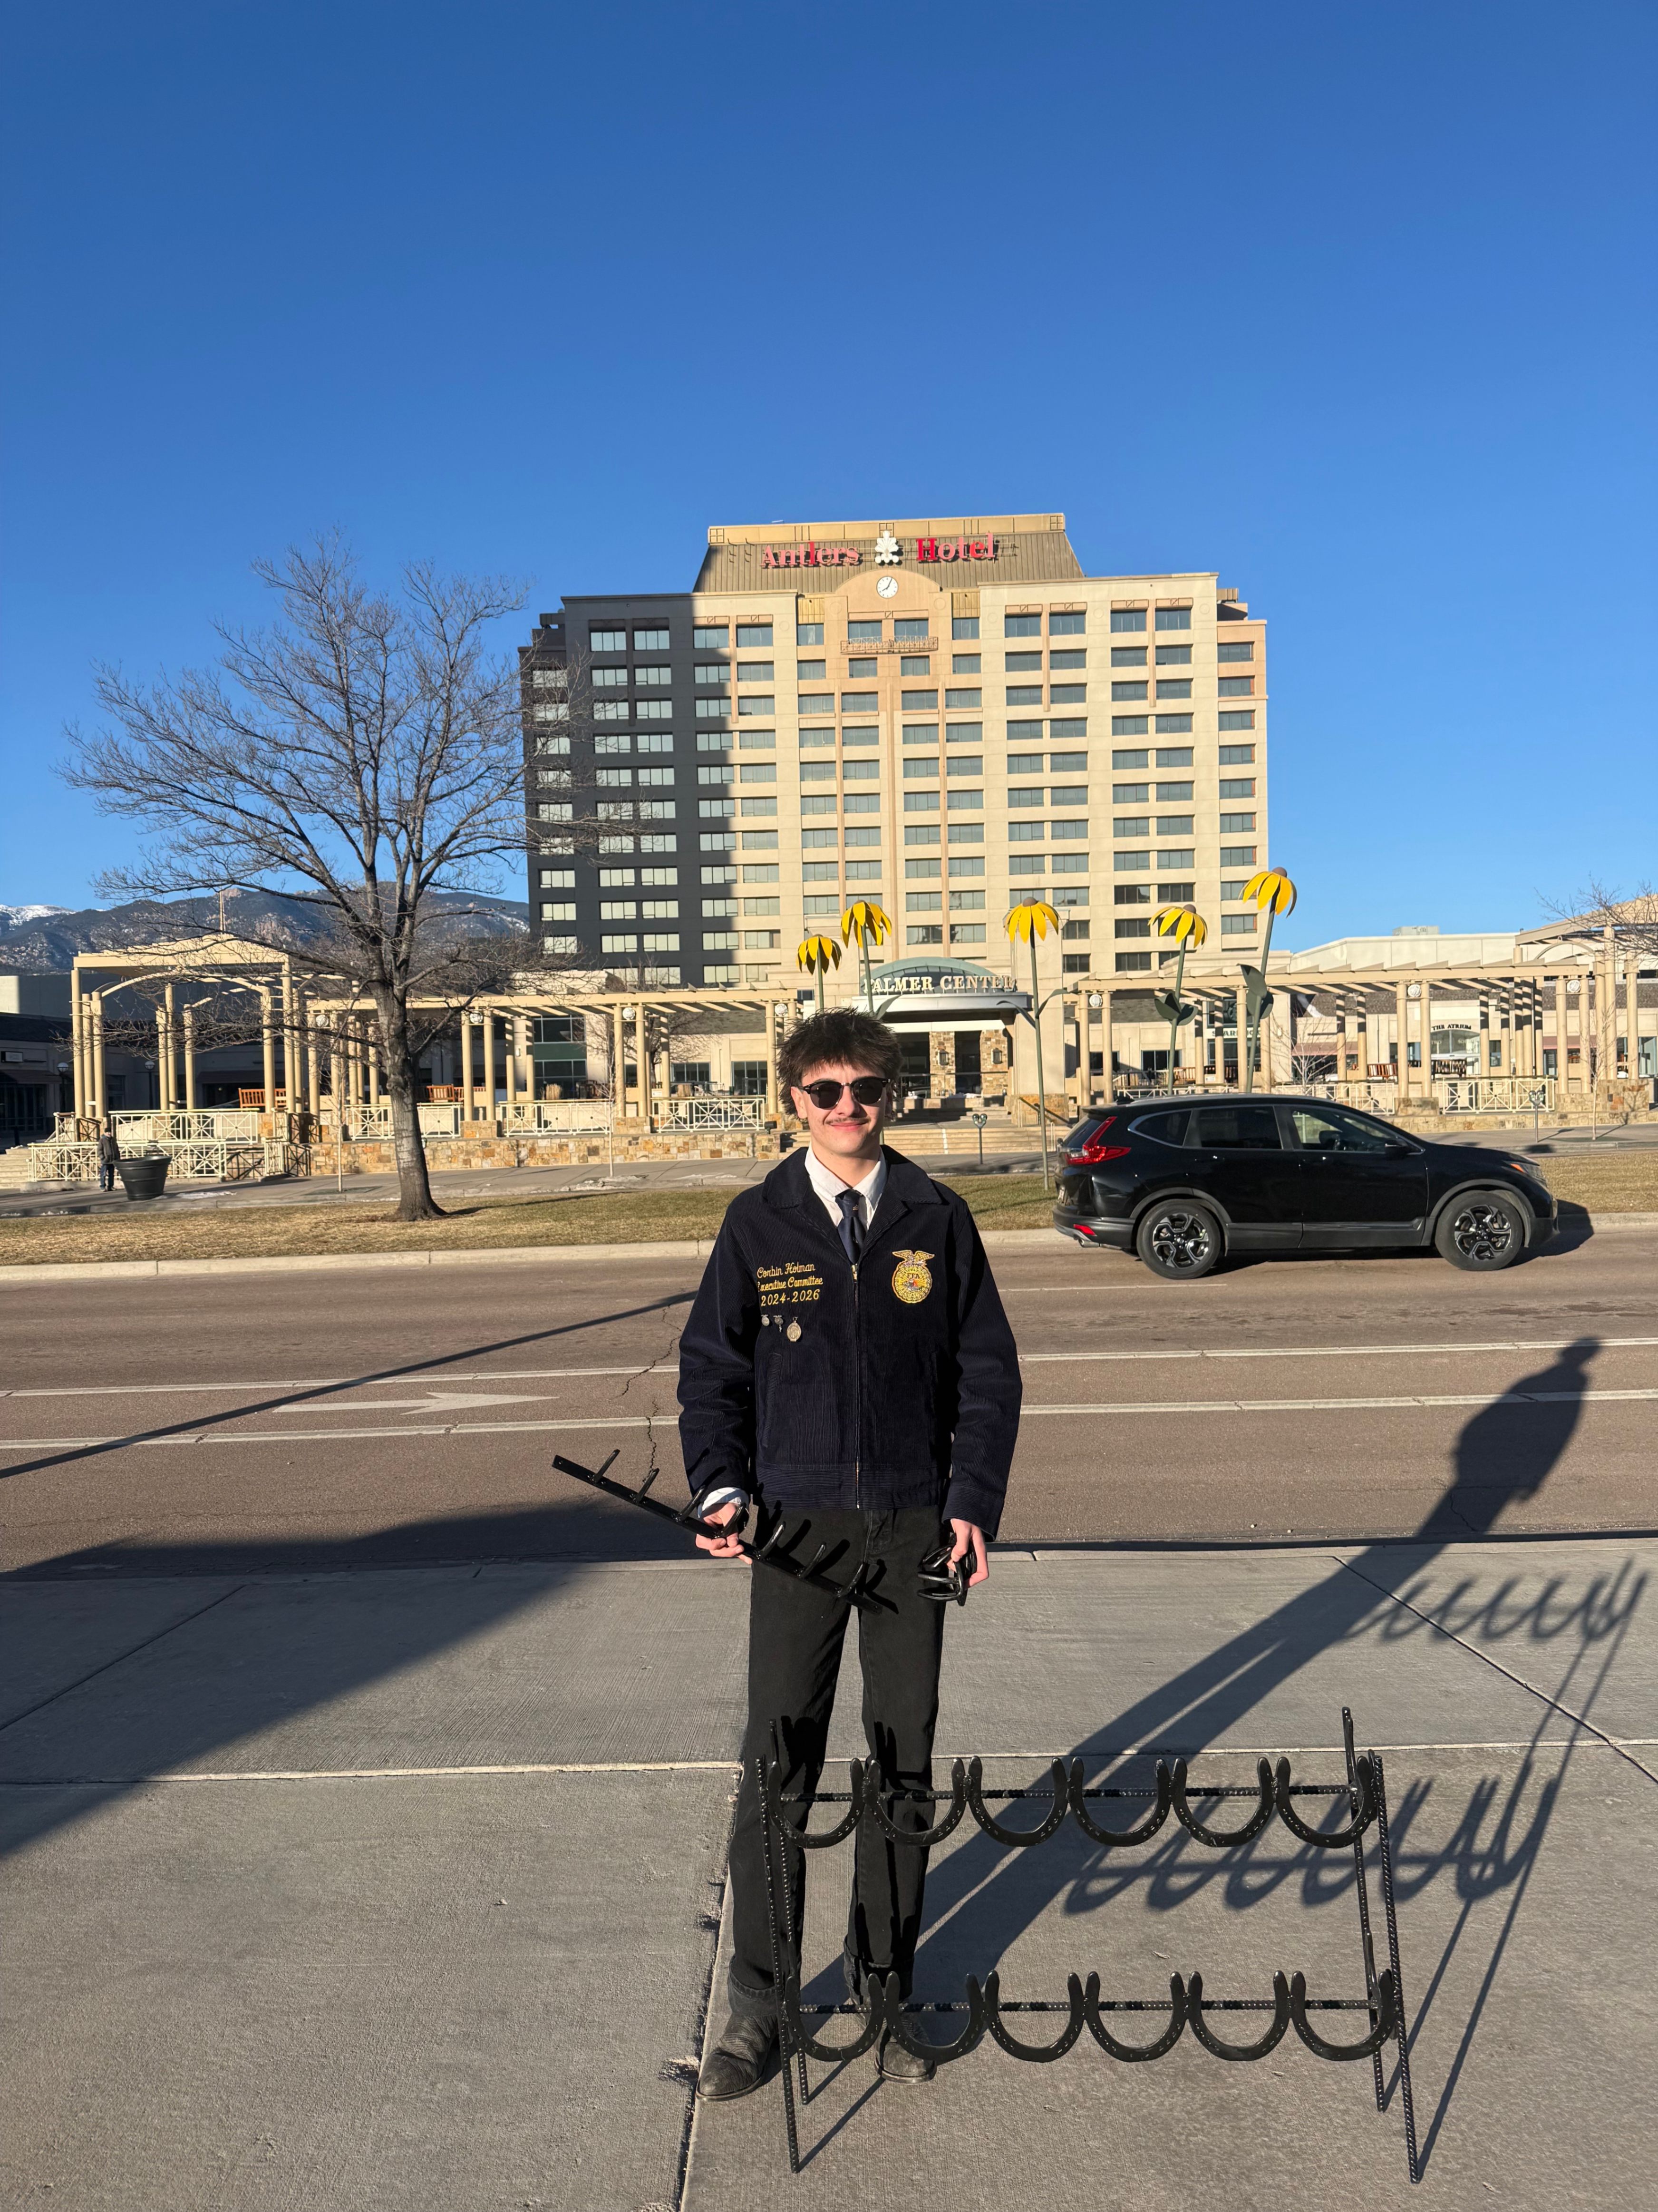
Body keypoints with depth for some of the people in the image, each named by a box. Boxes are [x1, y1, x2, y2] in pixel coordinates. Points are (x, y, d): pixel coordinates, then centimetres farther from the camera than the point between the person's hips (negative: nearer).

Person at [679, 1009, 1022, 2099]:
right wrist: (722, 1488, -9)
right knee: (776, 1765, 3)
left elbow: (988, 1366, 4)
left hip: (915, 1524, 1)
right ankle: (757, 2004, 21)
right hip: (797, 1522, -1)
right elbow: (711, 1366, 4)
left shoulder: (937, 1218, 1)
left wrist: (973, 1503, -3)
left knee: (904, 1762, 11)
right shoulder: (758, 1223, 0)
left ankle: (886, 1989, 29)